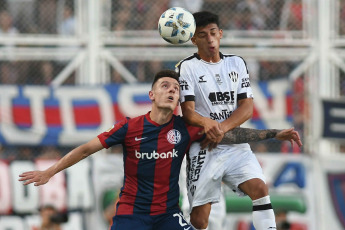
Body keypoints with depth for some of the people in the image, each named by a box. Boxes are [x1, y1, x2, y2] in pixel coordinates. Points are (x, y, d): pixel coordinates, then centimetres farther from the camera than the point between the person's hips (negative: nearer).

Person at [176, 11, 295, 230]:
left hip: (235, 144, 3)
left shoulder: (237, 63, 12)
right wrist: (207, 123, -31)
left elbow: (247, 107, 4)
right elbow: (188, 111, -8)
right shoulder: (187, 67, 1)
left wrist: (222, 128, -14)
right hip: (203, 148, -3)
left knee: (260, 188, -22)